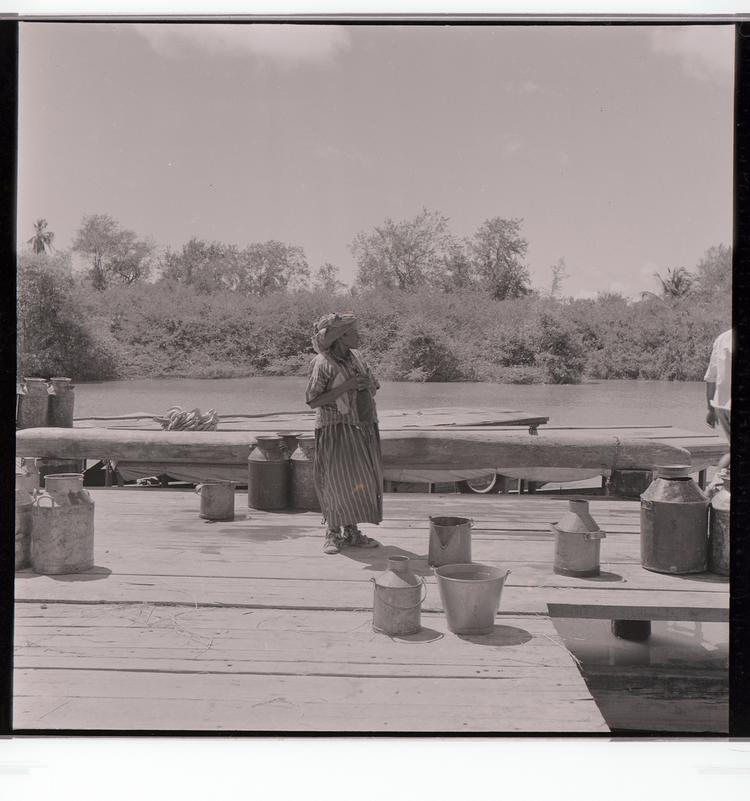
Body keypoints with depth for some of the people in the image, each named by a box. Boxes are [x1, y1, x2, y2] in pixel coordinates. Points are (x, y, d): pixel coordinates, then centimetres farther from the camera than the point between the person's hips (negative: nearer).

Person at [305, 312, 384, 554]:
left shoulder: (356, 357, 9)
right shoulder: (322, 364, -12)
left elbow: (373, 387, 19)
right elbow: (313, 401, -16)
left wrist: (365, 385, -6)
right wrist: (345, 387, -22)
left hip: (363, 429, 7)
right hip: (336, 429, -6)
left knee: (361, 481, 6)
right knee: (337, 481, -5)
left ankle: (351, 532, 16)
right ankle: (333, 533, 8)